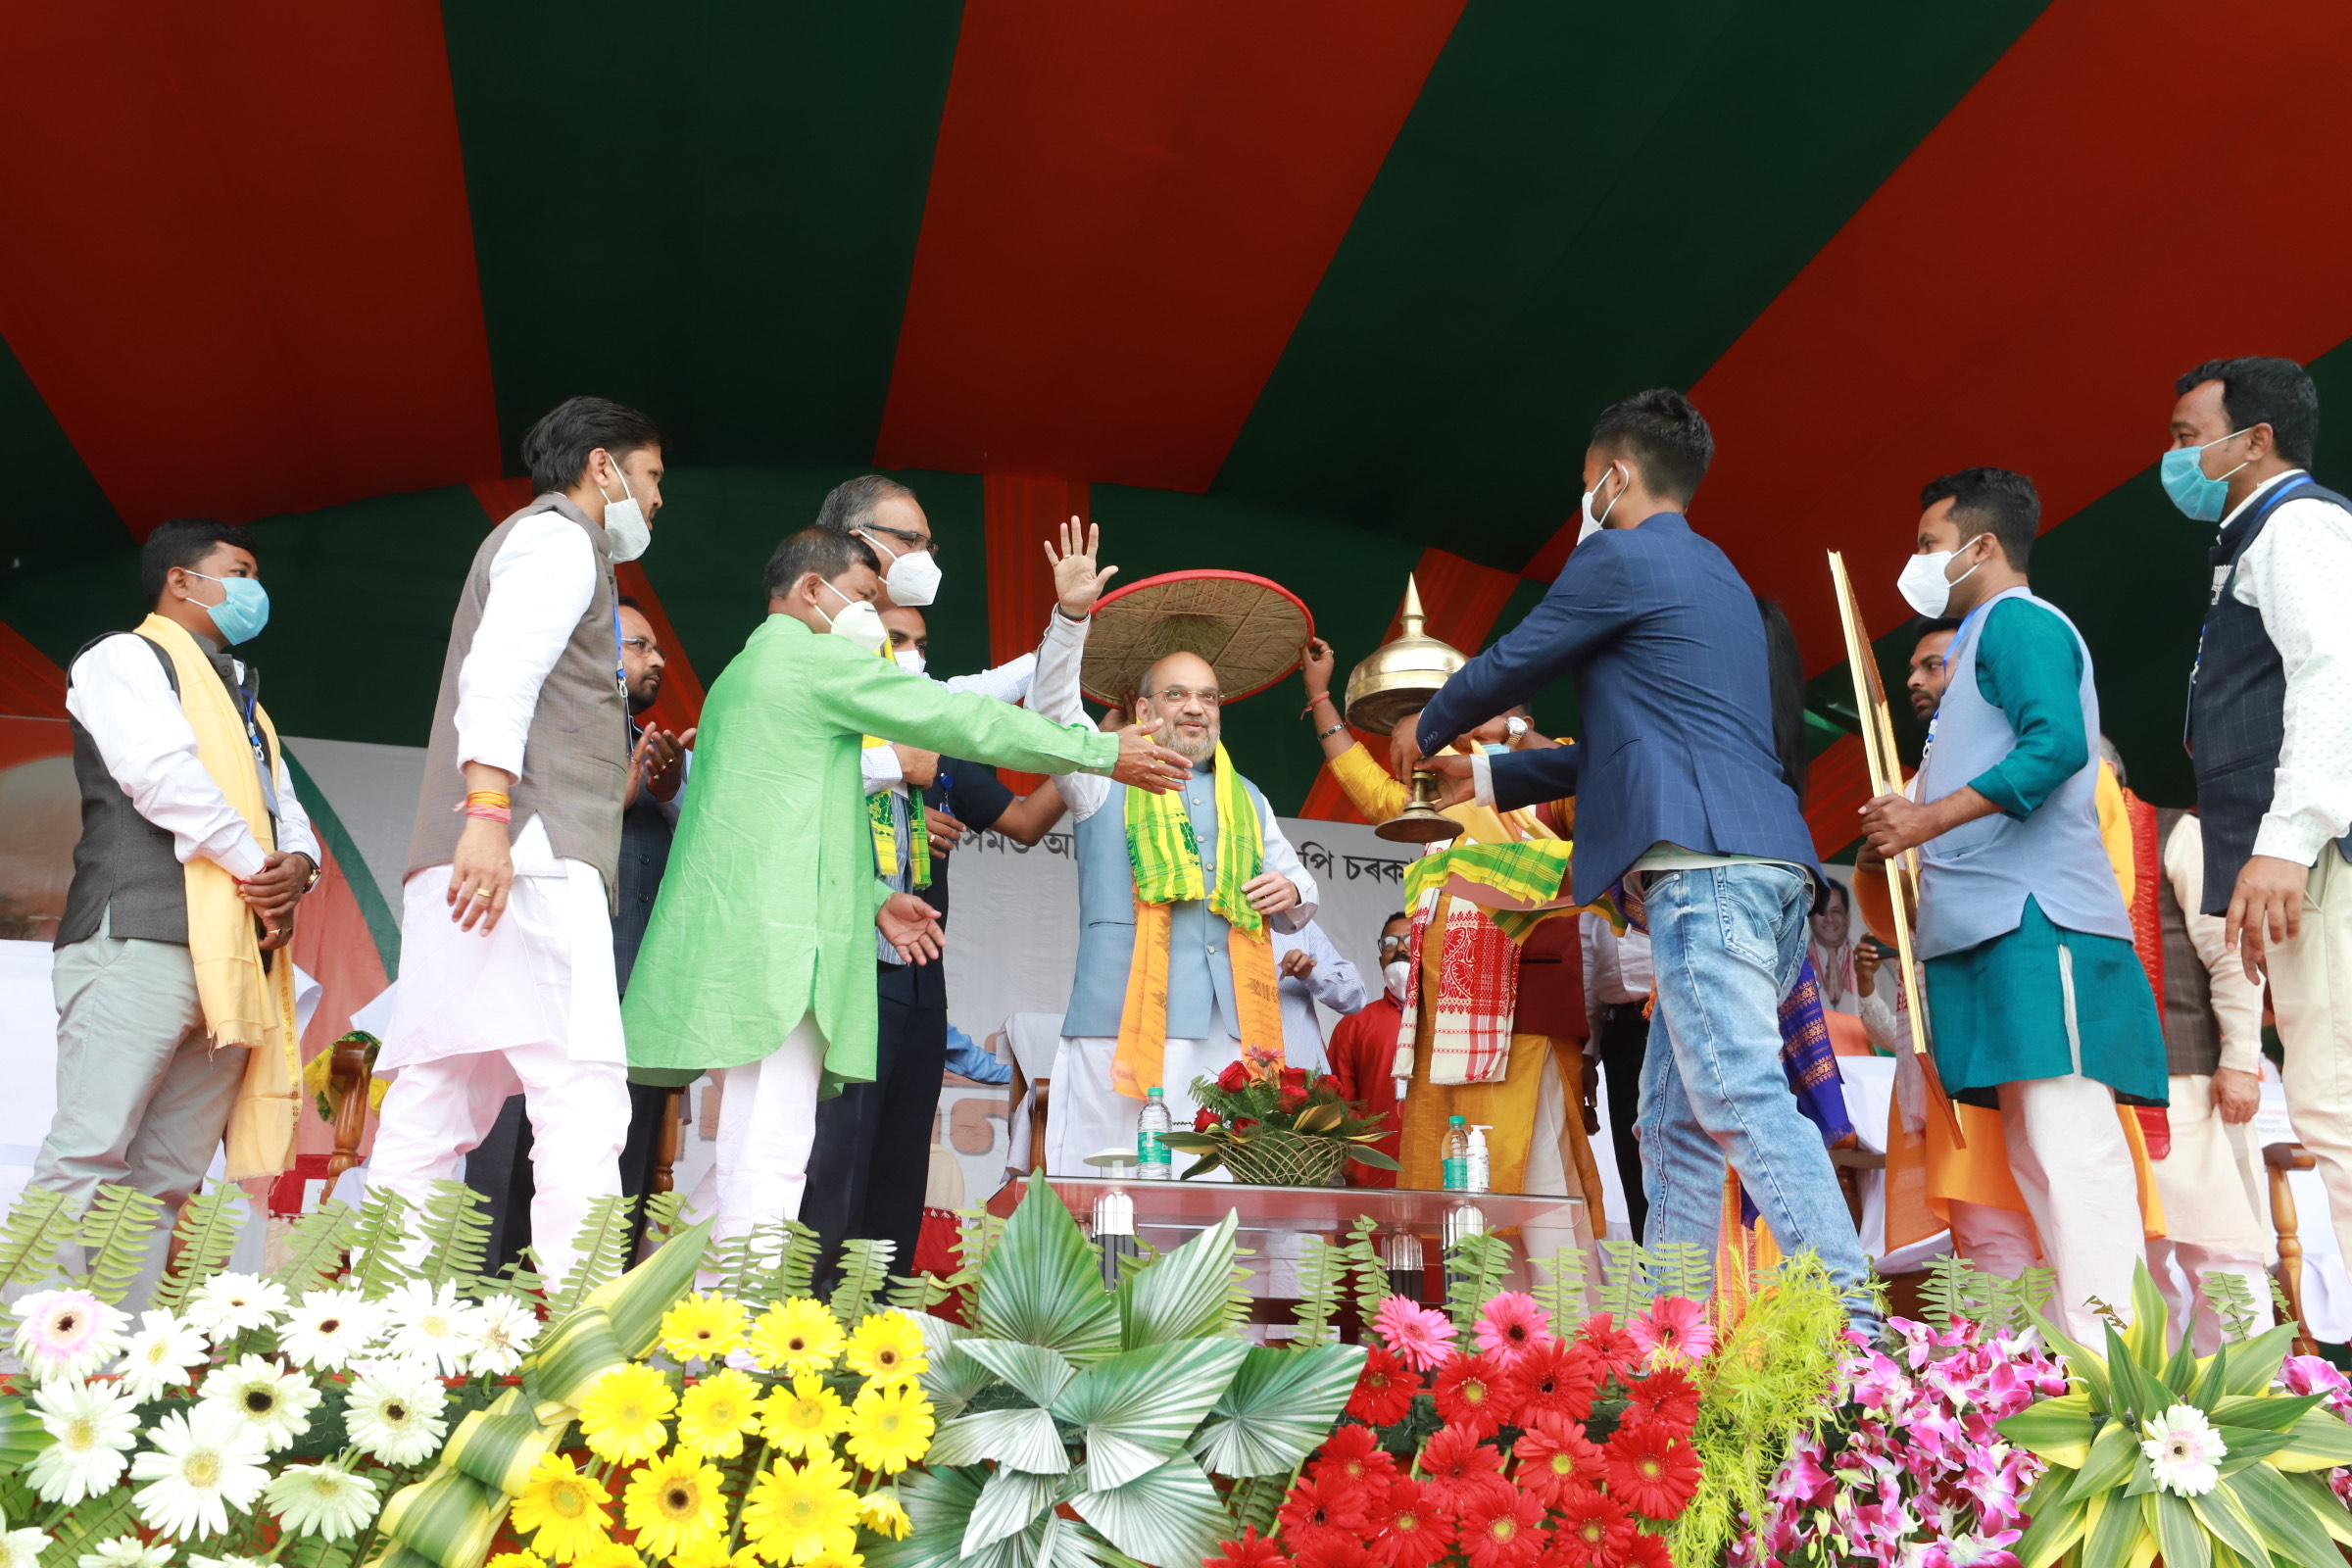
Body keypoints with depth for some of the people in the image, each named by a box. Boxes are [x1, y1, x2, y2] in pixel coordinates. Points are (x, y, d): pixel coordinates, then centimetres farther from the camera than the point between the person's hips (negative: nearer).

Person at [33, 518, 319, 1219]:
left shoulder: (244, 701, 31)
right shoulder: (124, 656, 7)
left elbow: (289, 815, 25)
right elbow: (164, 774, -10)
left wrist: (298, 865, 1)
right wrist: (258, 868, -6)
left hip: (237, 964, 7)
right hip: (144, 943, -7)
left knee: (167, 1181, 0)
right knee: (89, 1161, -15)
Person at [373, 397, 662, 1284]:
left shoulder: (548, 547, 32)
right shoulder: (559, 538, 2)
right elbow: (500, 671, -15)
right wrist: (489, 811, -26)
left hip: (481, 864, 10)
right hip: (529, 854, -10)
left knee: (435, 1110, 4)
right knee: (583, 1097, -17)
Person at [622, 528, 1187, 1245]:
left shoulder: (741, 675, 26)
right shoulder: (816, 658, -4)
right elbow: (964, 722, -5)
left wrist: (875, 898, 26)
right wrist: (1103, 751, 1)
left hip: (738, 940, 10)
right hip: (778, 941, -10)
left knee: (749, 1156, 10)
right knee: (771, 1160, -12)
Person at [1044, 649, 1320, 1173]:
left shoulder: (1246, 799, 26)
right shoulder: (1107, 777, 12)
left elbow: (1296, 880, 30)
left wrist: (1292, 894, 5)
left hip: (1232, 1023, 4)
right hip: (1128, 1012, -4)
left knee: (1228, 1177, 0)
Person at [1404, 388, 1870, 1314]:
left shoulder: (1620, 558, 0)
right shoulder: (1716, 578, 30)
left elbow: (1509, 666, 7)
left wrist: (1427, 730, 28)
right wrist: (1486, 776, 37)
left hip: (1704, 865, -10)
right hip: (1762, 867, 10)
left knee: (1745, 1102, -15)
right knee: (1672, 1122, 10)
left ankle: (1849, 1330, -20)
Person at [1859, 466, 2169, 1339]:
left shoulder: (2019, 621, -3)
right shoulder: (1979, 643, 27)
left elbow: (2058, 743, -20)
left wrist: (1930, 818, -20)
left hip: (2035, 918, -11)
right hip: (1993, 924, 11)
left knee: (2067, 1139, -14)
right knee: (2036, 1146, 8)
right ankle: (2084, 1345, 12)